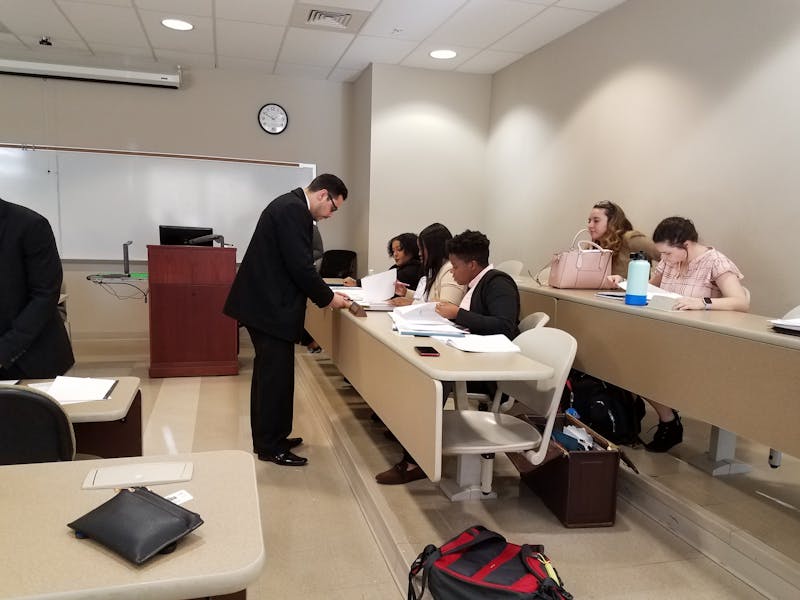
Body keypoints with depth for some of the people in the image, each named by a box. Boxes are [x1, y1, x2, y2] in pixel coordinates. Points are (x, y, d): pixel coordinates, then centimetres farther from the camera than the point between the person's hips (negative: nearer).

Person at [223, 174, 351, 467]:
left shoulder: (290, 205, 15)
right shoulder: (294, 210, -18)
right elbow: (300, 266, -22)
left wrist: (323, 292, 12)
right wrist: (328, 297, -10)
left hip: (265, 301, 11)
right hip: (270, 306, -11)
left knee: (270, 373, 17)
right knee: (276, 375, -1)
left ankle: (268, 438, 29)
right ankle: (271, 446, 11)